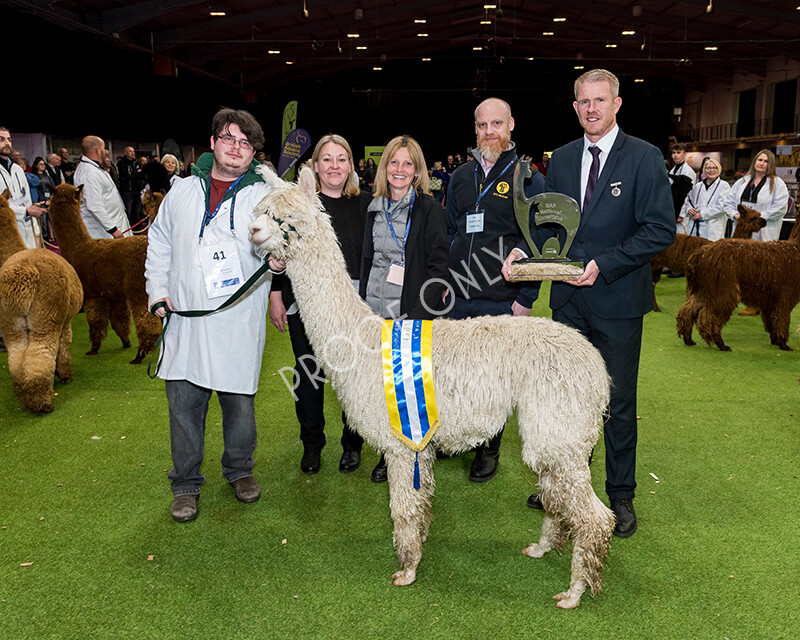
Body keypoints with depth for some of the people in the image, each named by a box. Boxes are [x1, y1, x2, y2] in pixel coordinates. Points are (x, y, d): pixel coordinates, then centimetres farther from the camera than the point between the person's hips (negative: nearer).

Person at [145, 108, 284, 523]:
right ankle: (186, 484, 25)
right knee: (184, 404, 7)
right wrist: (158, 293, 8)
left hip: (239, 322, -2)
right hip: (185, 319, 2)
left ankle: (239, 470, 33)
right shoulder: (182, 191, 12)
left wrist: (279, 259, -27)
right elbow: (159, 247, 19)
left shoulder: (264, 196, 3)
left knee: (240, 403, 9)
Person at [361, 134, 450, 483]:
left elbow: (439, 263, -8)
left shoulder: (429, 209, -4)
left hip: (413, 311, -5)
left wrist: (422, 312, -15)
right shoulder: (375, 208, 12)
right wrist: (362, 303, 10)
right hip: (376, 309, 5)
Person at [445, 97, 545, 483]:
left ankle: (489, 450, 26)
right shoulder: (460, 176, 11)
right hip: (457, 298, 4)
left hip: (503, 301, -4)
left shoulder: (528, 178, -3)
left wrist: (526, 298, -8)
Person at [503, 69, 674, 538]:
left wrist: (604, 264, -20)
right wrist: (523, 249, -5)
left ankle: (621, 496, 25)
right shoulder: (561, 158, 9)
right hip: (569, 297, 5)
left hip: (618, 298, -4)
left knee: (618, 401, 7)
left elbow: (661, 230, -12)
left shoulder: (644, 158, -7)